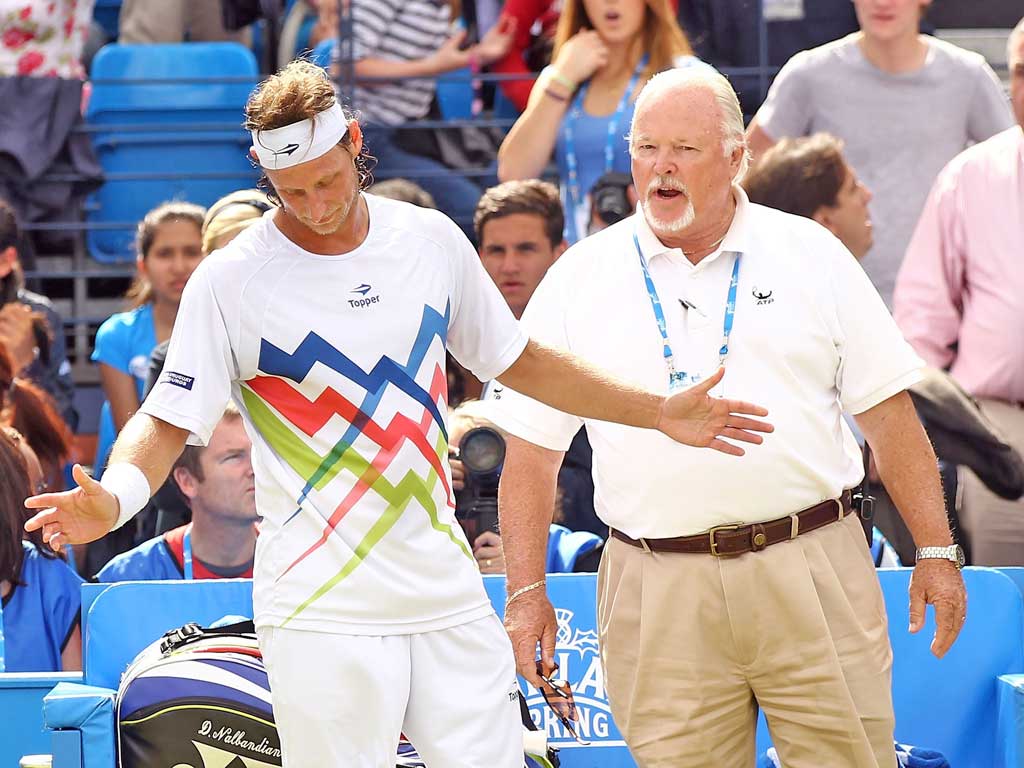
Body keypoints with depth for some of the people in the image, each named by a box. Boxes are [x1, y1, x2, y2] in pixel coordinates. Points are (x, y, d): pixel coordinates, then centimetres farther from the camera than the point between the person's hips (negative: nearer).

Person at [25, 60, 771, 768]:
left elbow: (516, 360, 19)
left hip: (448, 596, 4)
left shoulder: (431, 239, 7)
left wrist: (660, 413, 17)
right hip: (323, 609, -4)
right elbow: (168, 421, -5)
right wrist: (113, 499, -26)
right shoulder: (230, 282, -5)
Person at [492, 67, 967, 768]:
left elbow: (889, 414, 8)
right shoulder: (578, 281, 7)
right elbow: (532, 452, 8)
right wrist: (527, 593, 2)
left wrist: (937, 551, 3)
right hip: (660, 597, 0)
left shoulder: (812, 256, 7)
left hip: (813, 572, 0)